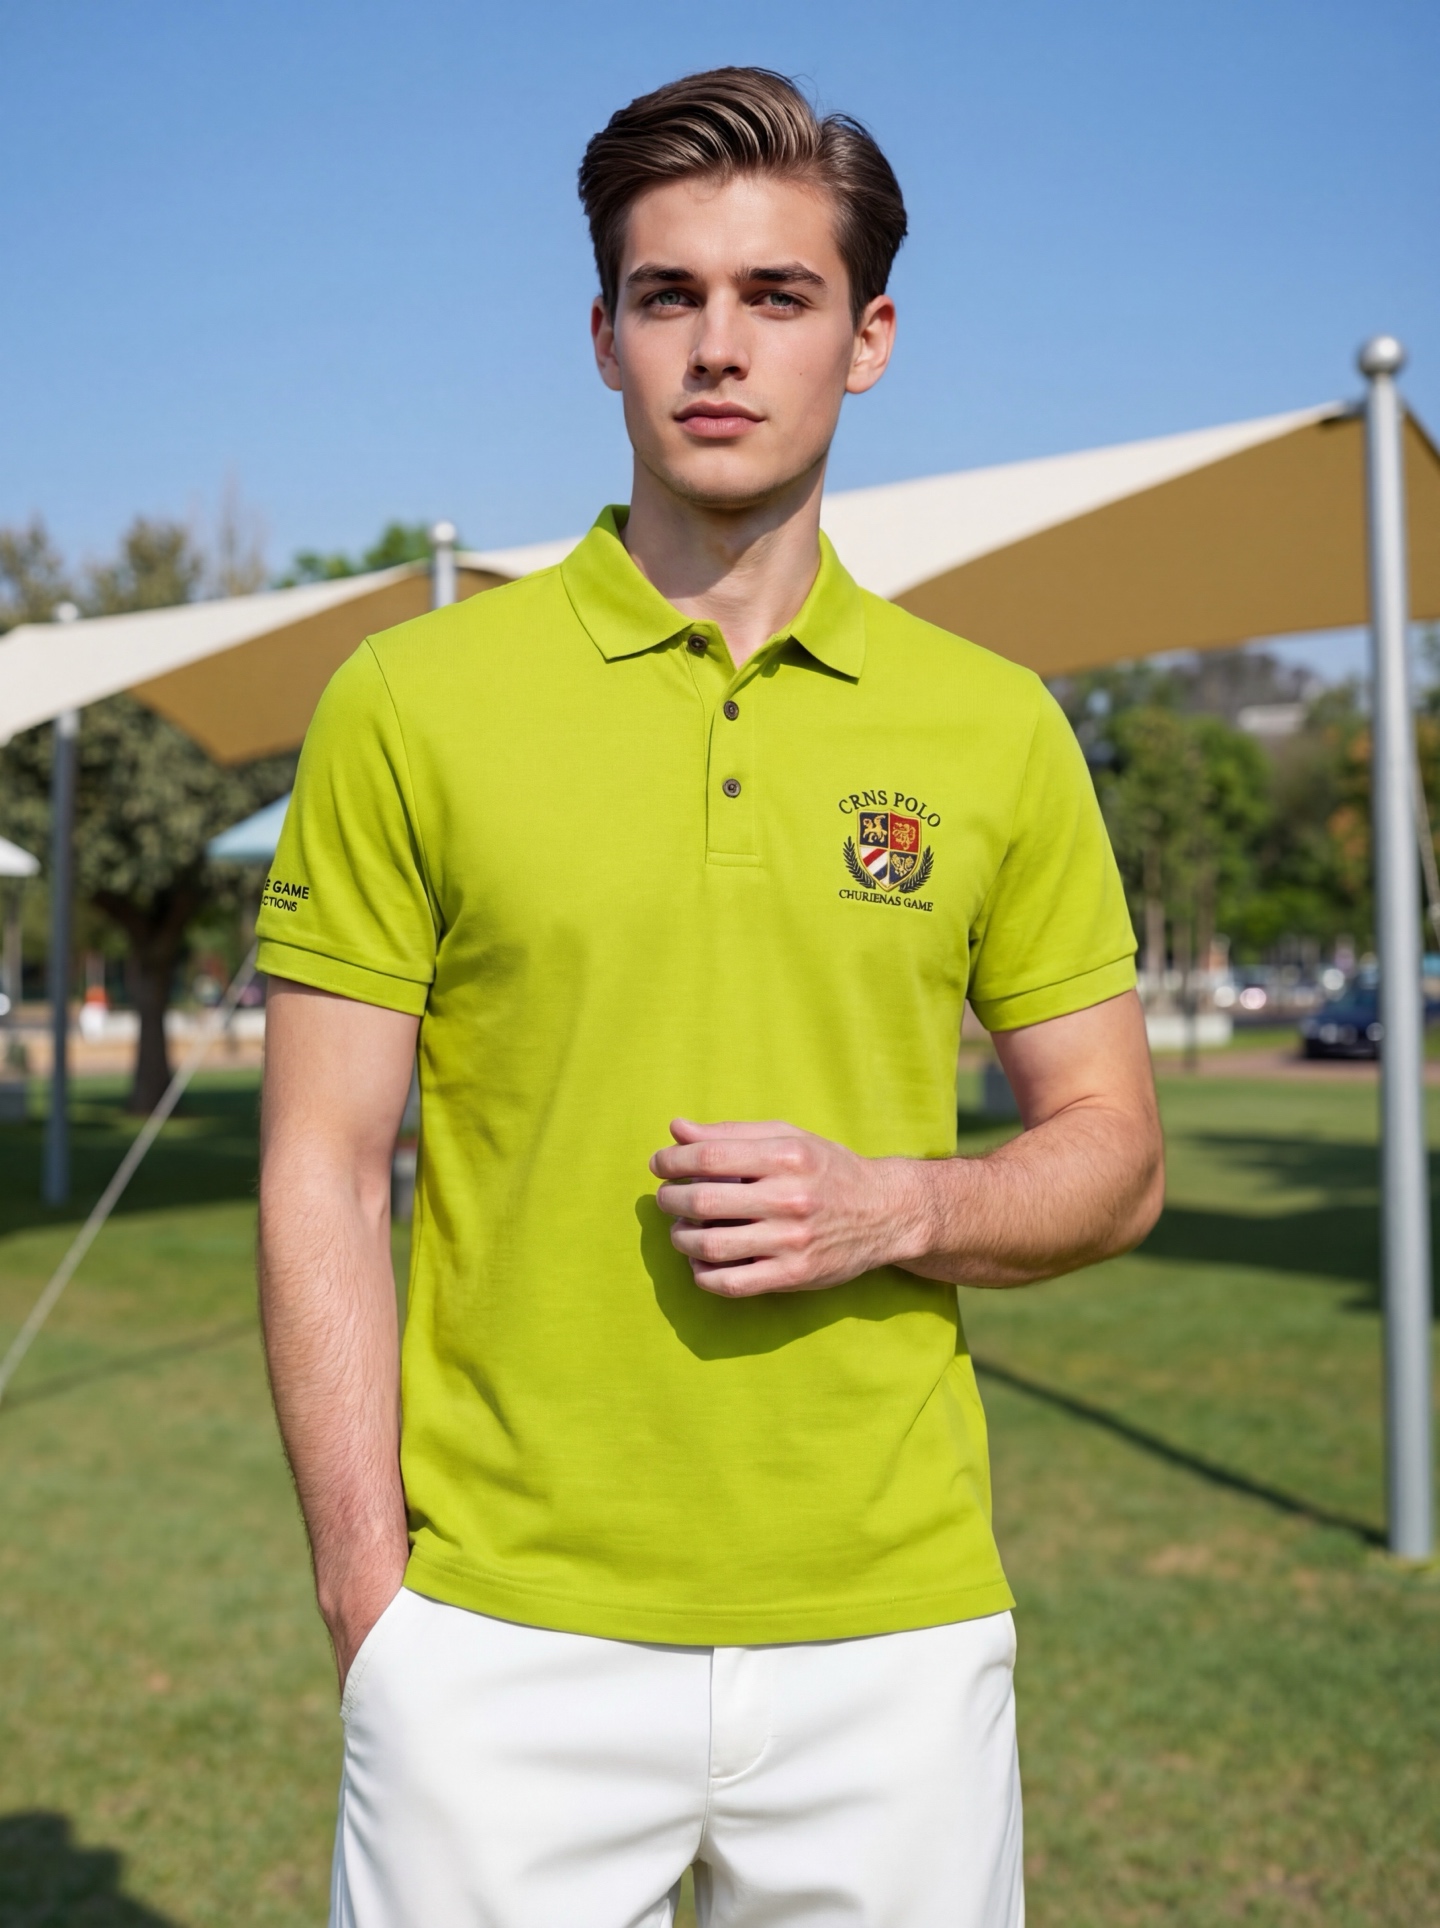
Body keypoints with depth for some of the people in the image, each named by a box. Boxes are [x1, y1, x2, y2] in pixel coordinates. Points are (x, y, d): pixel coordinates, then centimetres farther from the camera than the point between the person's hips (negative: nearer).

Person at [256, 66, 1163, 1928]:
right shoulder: (410, 701, -1)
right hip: (504, 1642, -1)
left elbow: (1113, 1152, 9)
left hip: (895, 1632, 2)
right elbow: (324, 1169, -2)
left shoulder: (997, 726, 4)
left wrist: (891, 1207, -11)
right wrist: (368, 1594, -7)